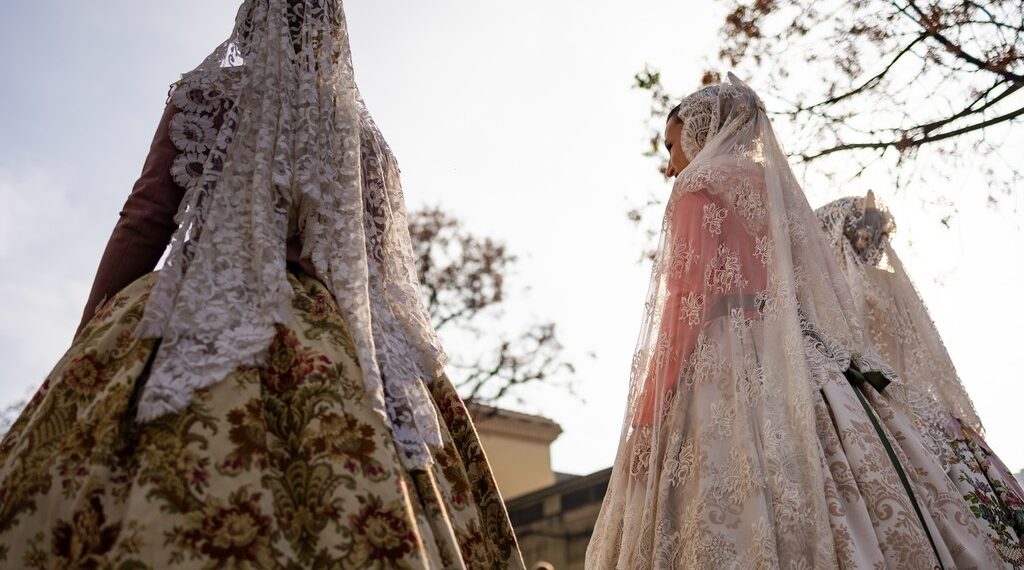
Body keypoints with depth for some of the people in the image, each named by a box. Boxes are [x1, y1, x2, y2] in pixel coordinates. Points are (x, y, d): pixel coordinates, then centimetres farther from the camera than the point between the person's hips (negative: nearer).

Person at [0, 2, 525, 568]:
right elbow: (384, 276, 12)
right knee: (369, 521, -2)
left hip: (200, 323, -3)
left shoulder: (207, 95, 7)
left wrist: (89, 341, 2)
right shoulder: (369, 141, 16)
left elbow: (143, 223, 0)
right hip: (332, 347, 4)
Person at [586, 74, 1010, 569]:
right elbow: (829, 308, 20)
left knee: (735, 530, -13)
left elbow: (685, 308, -8)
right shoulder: (777, 189, 25)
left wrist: (646, 421, -9)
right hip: (810, 382, 8)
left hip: (733, 380, -8)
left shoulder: (702, 184, 3)